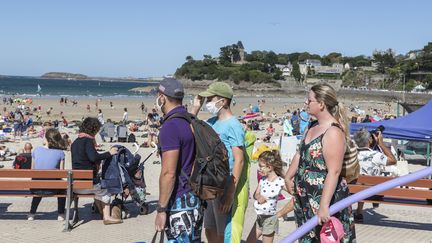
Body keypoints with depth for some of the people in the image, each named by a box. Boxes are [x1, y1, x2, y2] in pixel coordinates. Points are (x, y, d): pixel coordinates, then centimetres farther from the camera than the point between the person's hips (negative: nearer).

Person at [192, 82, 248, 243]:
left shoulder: (233, 125, -16)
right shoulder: (212, 122, 8)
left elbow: (239, 160, -20)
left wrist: (230, 194, -24)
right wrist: (196, 108, 6)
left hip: (226, 189, -8)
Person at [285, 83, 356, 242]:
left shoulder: (333, 131, -21)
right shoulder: (312, 126, 9)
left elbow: (334, 172, -26)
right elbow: (300, 154, 20)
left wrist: (324, 205, -28)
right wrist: (288, 177, 11)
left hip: (324, 197, -9)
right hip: (306, 196, 9)